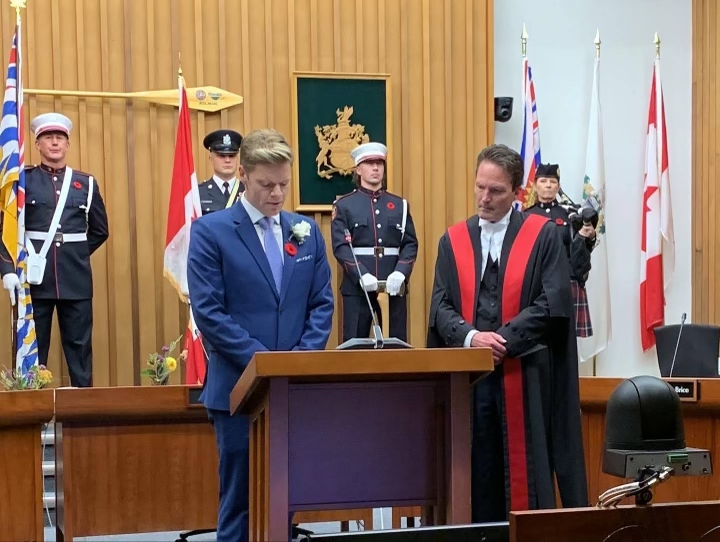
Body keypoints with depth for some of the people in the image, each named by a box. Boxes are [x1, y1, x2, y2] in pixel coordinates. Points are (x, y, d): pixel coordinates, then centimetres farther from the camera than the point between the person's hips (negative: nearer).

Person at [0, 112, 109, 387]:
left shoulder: (86, 183, 10)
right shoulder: (23, 179, 4)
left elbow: (99, 230, 17)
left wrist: (75, 254, 8)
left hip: (76, 279, 2)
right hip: (34, 278, -2)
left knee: (79, 346, 5)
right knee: (31, 347, 3)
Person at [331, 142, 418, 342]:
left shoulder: (400, 205, 10)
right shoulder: (344, 205, 2)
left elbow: (410, 244, 4)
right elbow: (340, 247, -6)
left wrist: (400, 273, -15)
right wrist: (361, 275, -20)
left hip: (394, 286, 3)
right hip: (357, 287, -2)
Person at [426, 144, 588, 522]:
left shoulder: (544, 235, 1)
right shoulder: (453, 240, 10)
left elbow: (553, 303, -7)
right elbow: (441, 305, 4)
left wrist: (503, 341, -15)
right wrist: (471, 336, -15)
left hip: (523, 375, -3)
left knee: (523, 475, -1)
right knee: (475, 474, 4)